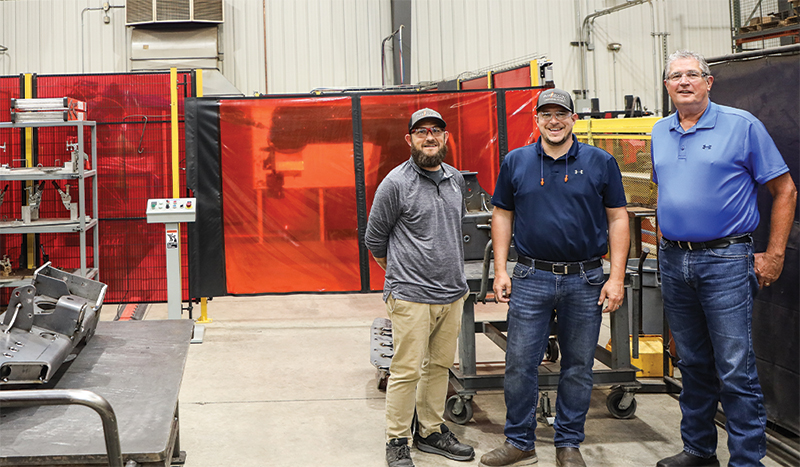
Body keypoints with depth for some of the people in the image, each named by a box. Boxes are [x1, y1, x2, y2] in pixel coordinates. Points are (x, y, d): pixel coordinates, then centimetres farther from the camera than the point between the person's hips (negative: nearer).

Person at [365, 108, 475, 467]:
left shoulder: (455, 179, 11)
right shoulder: (396, 183, -8)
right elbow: (374, 239, 1)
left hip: (452, 293, 6)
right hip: (411, 296, -6)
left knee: (439, 366, 13)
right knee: (407, 371, -3)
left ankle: (431, 432, 26)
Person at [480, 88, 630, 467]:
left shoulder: (600, 163, 2)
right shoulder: (515, 163, 5)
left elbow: (618, 219, 2)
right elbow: (502, 216, 9)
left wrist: (616, 278, -5)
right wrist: (500, 271, 1)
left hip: (585, 280, 0)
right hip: (531, 279, 0)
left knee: (578, 366, 8)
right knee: (520, 363, 1)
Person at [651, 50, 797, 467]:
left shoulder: (742, 125, -5)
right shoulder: (660, 133, 12)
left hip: (725, 261, -5)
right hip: (673, 261, 6)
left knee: (735, 369, -6)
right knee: (692, 364, 15)